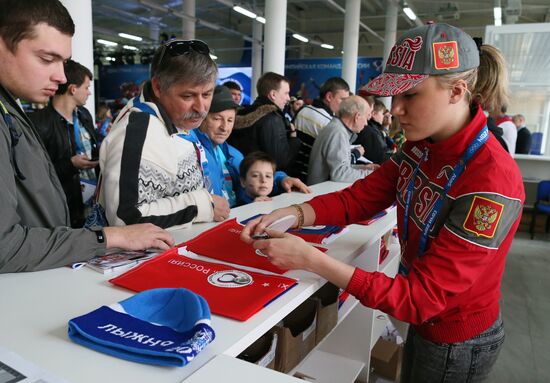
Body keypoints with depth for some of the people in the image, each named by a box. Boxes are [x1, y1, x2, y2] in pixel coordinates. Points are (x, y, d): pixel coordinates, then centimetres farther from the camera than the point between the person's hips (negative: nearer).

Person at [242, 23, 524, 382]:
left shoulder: (492, 182, -33)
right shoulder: (421, 147, -8)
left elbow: (421, 297, -33)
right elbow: (359, 197, -6)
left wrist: (311, 259, -39)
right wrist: (287, 214, -23)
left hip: (456, 341, -6)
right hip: (424, 318, 7)